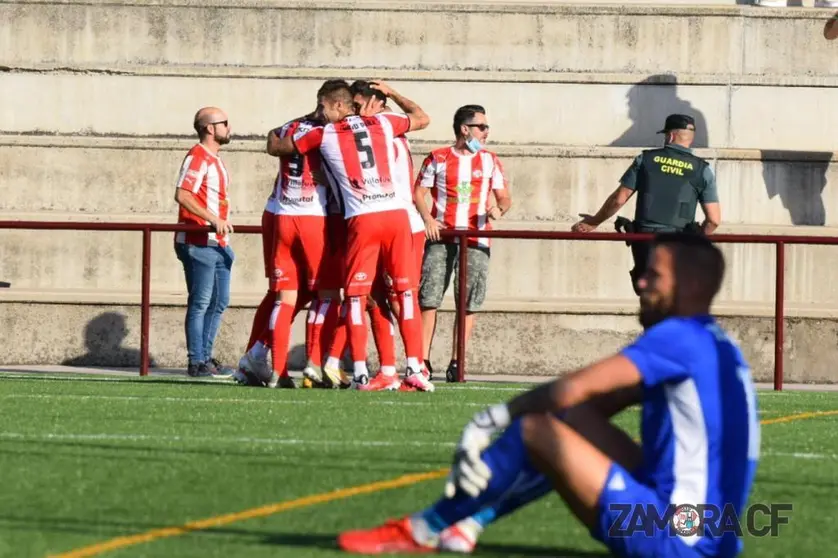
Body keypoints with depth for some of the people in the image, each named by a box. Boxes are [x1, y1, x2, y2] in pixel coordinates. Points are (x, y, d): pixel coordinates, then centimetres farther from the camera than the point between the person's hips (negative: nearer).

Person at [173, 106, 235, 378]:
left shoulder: (214, 159, 19)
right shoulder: (197, 157, -11)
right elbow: (182, 195, -23)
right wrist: (213, 219, -30)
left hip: (217, 243, 10)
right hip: (198, 243, -10)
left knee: (219, 302, 12)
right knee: (201, 302, -7)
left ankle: (205, 357, 19)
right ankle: (197, 363, -5)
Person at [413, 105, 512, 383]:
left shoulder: (490, 161, 11)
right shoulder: (438, 159, 5)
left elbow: (504, 197, 12)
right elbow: (418, 192, 6)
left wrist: (499, 209, -11)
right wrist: (427, 219, -11)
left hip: (475, 241, 2)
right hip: (441, 238, -1)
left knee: (469, 304, -2)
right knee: (429, 298, -6)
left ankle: (456, 363, 3)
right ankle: (423, 361, -3)